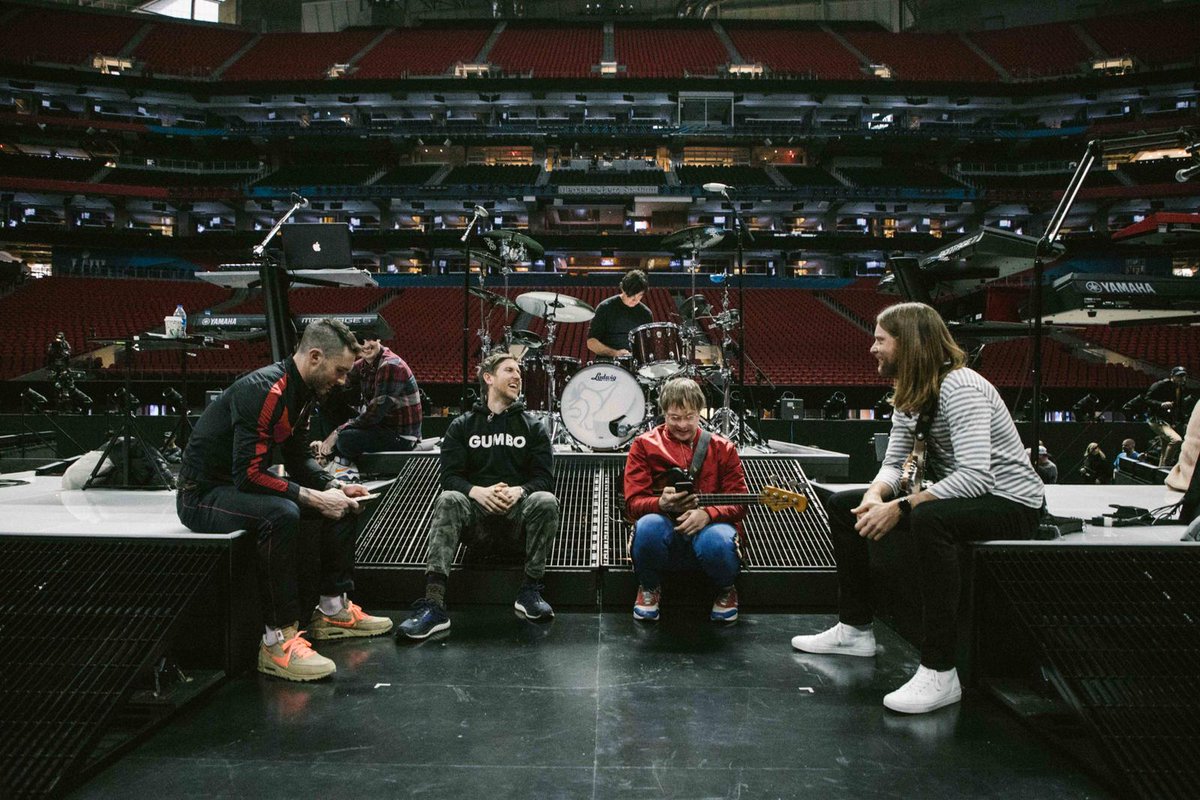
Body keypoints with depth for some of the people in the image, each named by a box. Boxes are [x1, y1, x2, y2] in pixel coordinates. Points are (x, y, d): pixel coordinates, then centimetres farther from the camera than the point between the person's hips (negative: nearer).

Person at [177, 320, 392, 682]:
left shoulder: (301, 393, 4)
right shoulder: (263, 391, -26)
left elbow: (297, 458, 13)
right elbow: (249, 474, -31)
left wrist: (334, 486, -3)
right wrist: (315, 498, -27)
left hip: (245, 484, 10)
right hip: (202, 495, -10)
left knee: (342, 501, 6)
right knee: (281, 513, -38)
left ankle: (333, 609, 10)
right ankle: (279, 640, -30)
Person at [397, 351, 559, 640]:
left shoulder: (532, 426, 15)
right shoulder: (462, 426, 14)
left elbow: (545, 478, 4)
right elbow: (450, 477, 2)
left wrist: (519, 491, -18)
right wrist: (478, 491, -20)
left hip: (518, 511, 0)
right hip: (476, 512, 0)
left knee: (546, 501, -31)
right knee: (448, 500, -32)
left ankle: (530, 591, -20)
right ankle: (433, 605, -42)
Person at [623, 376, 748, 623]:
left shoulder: (722, 448, 7)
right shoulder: (644, 445, 4)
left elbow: (739, 502, 1)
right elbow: (633, 502, -2)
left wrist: (707, 514, -21)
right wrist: (661, 504, -25)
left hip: (708, 525, 0)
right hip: (664, 526, 0)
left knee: (718, 541, -37)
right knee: (649, 526, -37)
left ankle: (726, 589, 3)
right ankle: (649, 587, -2)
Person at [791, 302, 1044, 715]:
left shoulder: (959, 387, -24)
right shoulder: (909, 395, 5)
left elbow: (975, 476, -33)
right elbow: (893, 462, 4)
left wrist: (901, 506, -32)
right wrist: (876, 494, -19)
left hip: (1011, 503, -10)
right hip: (958, 496, 10)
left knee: (928, 519, -42)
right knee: (842, 505, 6)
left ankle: (939, 673, -34)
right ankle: (855, 629, 12)